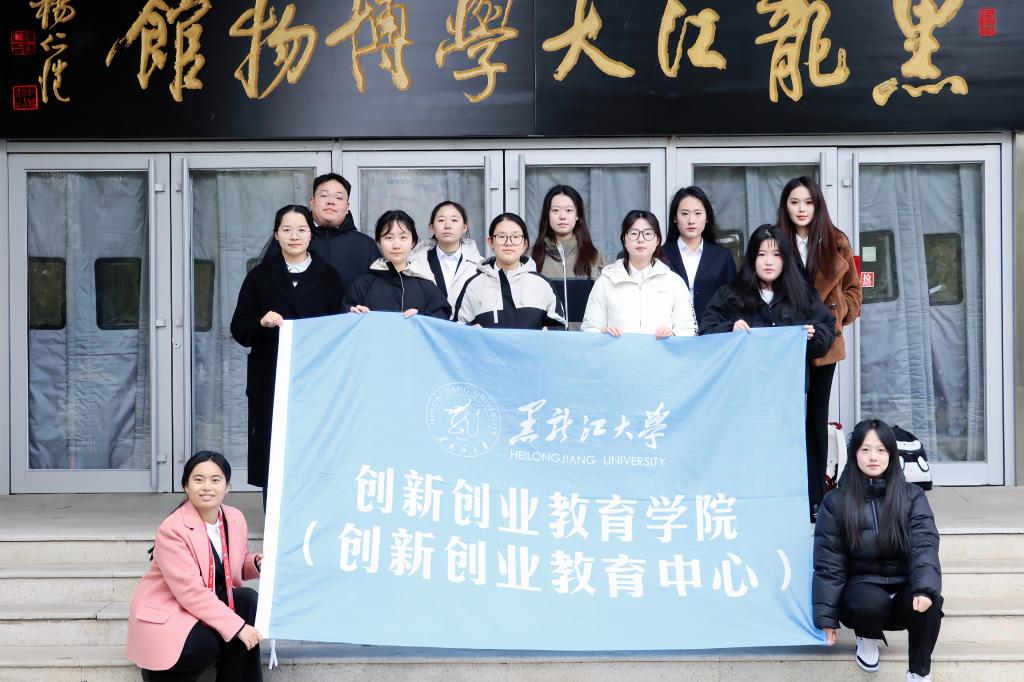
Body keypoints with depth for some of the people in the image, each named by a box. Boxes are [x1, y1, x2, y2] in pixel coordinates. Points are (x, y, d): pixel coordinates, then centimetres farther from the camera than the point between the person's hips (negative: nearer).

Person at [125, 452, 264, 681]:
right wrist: (236, 626, -31)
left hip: (209, 603, 6)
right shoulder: (171, 529, -22)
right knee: (209, 642, -32)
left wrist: (256, 563, -9)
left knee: (249, 600, -21)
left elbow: (235, 568, 16)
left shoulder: (236, 518, -1)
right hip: (166, 614, -6)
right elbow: (192, 592, -28)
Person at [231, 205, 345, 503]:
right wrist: (261, 322, -14)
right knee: (274, 456, -1)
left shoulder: (329, 277, 10)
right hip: (272, 382, 0)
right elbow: (238, 329, 4)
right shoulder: (260, 276, 10)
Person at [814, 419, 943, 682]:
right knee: (873, 602, -36)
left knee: (929, 603, -33)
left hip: (903, 587, 1)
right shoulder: (835, 502, -3)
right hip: (862, 586, -1)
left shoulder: (912, 497, -1)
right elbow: (828, 561, -3)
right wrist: (827, 616, -9)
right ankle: (867, 638, 2)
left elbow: (925, 545, -14)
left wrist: (925, 589, -34)